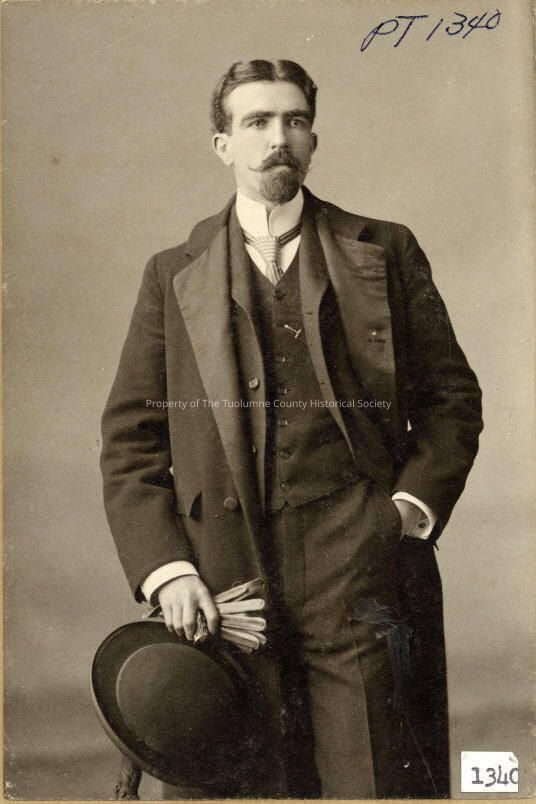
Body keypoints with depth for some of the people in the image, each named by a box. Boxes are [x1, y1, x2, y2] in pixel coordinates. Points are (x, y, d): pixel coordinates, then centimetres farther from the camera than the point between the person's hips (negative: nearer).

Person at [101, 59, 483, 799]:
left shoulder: (385, 252, 10)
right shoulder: (174, 275, 11)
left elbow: (453, 397, 11)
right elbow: (130, 438, 8)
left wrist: (412, 508, -3)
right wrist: (164, 568, -4)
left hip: (364, 580, -1)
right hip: (226, 597, 1)